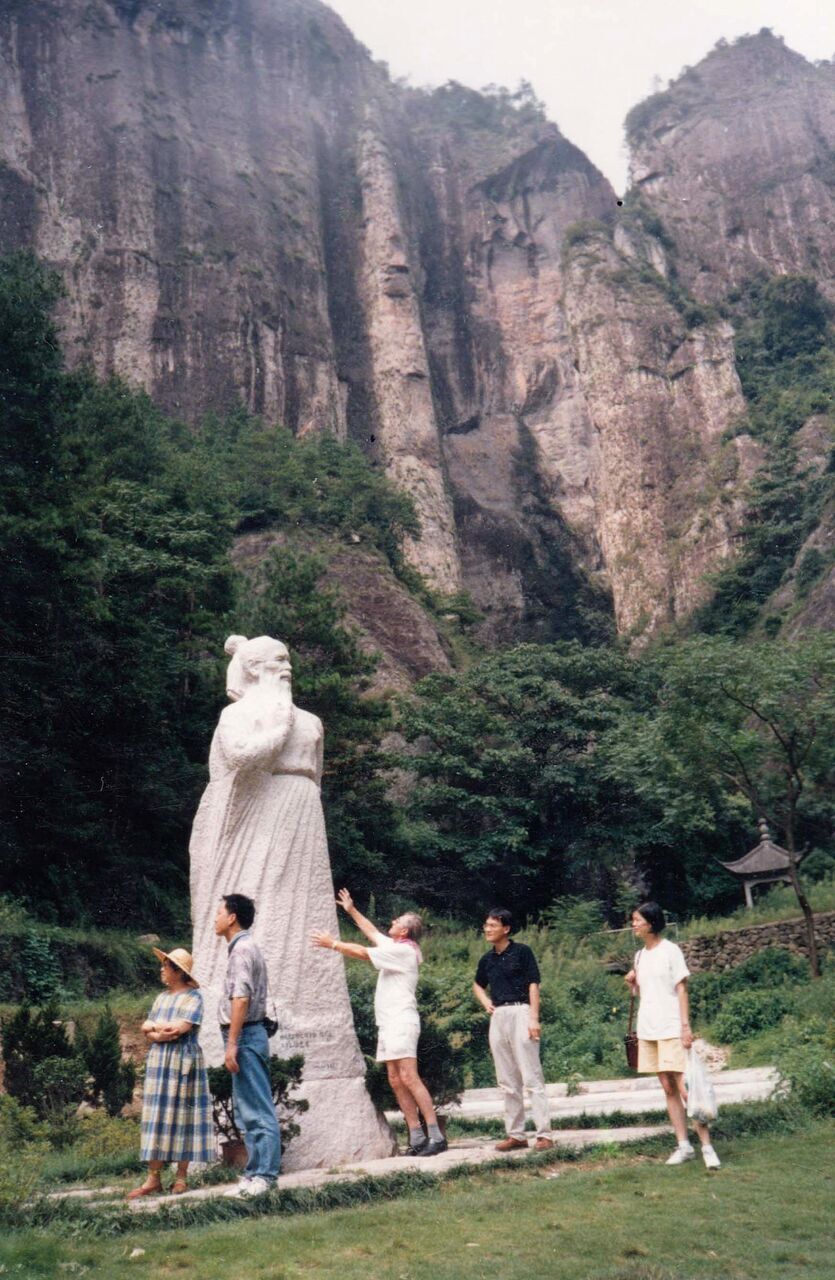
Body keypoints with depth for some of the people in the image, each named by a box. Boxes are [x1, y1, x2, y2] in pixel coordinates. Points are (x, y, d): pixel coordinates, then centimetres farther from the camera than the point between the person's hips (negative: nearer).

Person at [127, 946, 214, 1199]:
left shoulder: (193, 997, -5)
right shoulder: (162, 997, 16)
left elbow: (179, 1027, -16)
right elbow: (146, 1030, 10)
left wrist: (154, 1026, -3)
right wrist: (161, 1033, -11)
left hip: (183, 1064, -6)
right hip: (159, 1063, 6)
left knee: (181, 1117, -2)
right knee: (156, 1118, 2)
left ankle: (181, 1177, 5)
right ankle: (153, 1178, 3)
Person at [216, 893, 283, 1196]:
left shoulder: (242, 949, -13)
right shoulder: (243, 947, 18)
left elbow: (241, 999, -21)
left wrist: (232, 1043, -22)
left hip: (245, 1036, -10)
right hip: (247, 1036, 10)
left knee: (256, 1111, -7)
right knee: (248, 1111, 13)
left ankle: (263, 1176, -4)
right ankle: (257, 1173, 18)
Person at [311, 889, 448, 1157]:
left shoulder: (403, 950, -11)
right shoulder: (396, 947, 16)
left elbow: (362, 953, -11)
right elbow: (372, 932, 32)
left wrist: (331, 943, -3)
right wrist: (351, 910, 36)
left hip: (401, 1022, -10)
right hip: (388, 1023, 10)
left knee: (409, 1077, -15)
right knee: (396, 1081, 6)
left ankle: (436, 1135, -15)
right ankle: (417, 1136, 6)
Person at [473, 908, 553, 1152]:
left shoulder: (521, 951, -3)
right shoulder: (487, 959, 13)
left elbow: (533, 985, -6)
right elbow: (477, 985, 31)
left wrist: (534, 1018, -14)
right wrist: (485, 1002, 12)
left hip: (520, 1012, -6)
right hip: (497, 1017, 7)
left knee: (532, 1077, -7)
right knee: (507, 1081, 10)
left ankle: (544, 1134, -5)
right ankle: (515, 1134, 16)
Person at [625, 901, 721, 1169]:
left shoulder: (670, 951, -5)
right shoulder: (639, 956, 13)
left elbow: (681, 989, -7)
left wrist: (685, 1025, -14)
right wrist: (631, 984, 1)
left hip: (671, 1029, -6)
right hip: (647, 1029, 6)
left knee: (684, 1088, -10)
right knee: (668, 1089, 7)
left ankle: (706, 1147, -6)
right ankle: (683, 1146, 12)